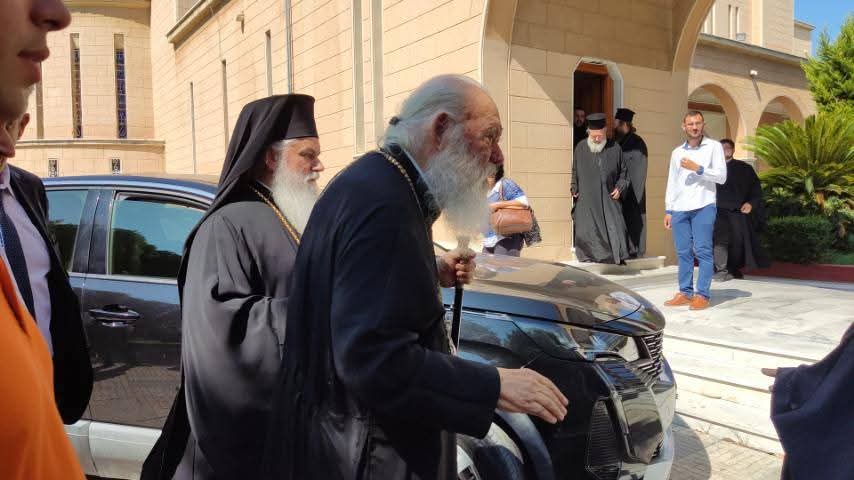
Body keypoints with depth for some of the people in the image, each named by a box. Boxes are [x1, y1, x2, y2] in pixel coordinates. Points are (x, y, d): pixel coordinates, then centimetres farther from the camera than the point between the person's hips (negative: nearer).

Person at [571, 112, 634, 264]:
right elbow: (575, 172, 16)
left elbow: (623, 172, 11)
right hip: (586, 198, 0)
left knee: (615, 226, -5)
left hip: (609, 198, 0)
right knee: (587, 229, 0)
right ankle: (589, 257, 9)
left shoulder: (615, 148, 3)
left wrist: (619, 188, -2)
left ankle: (620, 256, 3)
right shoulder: (580, 148, 5)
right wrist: (574, 189, 6)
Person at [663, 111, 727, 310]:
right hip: (679, 209, 4)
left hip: (703, 206, -4)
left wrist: (698, 168, -13)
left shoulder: (713, 146, 5)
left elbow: (721, 176, -2)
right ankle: (685, 293, 10)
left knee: (702, 251, -6)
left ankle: (702, 295, -3)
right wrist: (668, 210, 13)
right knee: (683, 252, 4)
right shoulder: (677, 152, 18)